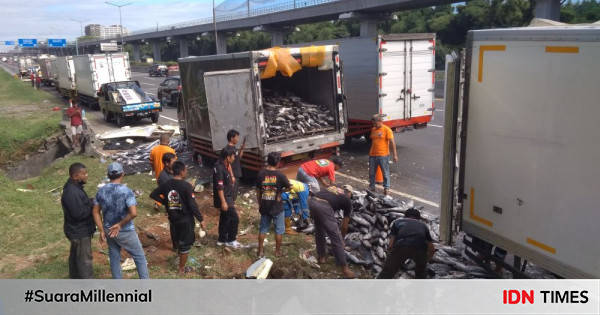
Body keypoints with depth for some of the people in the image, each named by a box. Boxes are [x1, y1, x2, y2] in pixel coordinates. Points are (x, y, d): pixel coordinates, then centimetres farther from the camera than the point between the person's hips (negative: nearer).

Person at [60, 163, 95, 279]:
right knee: (85, 260, 0)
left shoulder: (74, 187, 4)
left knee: (75, 256, 22)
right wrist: (93, 205, -16)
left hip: (78, 230, 10)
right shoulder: (71, 192, -27)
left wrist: (91, 202, -3)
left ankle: (75, 278, 37)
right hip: (79, 232, -10)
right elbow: (79, 214, -28)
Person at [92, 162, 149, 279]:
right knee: (139, 257, 11)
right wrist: (120, 224, -18)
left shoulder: (101, 191, -4)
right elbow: (134, 213, -31)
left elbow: (96, 212, 0)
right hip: (125, 232, -5)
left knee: (114, 259, 18)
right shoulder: (126, 191, -21)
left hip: (109, 230, 5)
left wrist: (102, 231, 3)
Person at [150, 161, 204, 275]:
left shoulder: (166, 184, -5)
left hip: (172, 218, 5)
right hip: (185, 219, -5)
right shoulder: (186, 186, -21)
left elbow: (153, 195, 5)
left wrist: (165, 203, 10)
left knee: (177, 240, 26)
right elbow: (193, 205, -21)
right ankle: (181, 269, 21)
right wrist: (200, 219, -11)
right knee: (185, 244, 11)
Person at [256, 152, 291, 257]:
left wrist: (260, 204, 13)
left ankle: (260, 251, 23)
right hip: (277, 207, -3)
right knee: (279, 230, 13)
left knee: (263, 229, 16)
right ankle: (278, 251, 22)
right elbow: (289, 187, -2)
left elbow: (258, 191, 1)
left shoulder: (261, 174, -7)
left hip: (264, 207, 3)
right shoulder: (280, 175, -17)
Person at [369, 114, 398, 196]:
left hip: (383, 155, -5)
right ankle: (371, 187, 25)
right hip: (372, 155, 6)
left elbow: (392, 143, -10)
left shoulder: (387, 130, -9)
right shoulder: (373, 129, 10)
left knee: (385, 173, 6)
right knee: (371, 173, 11)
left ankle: (386, 188, 19)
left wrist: (395, 155, -14)